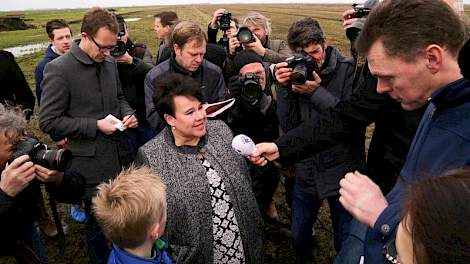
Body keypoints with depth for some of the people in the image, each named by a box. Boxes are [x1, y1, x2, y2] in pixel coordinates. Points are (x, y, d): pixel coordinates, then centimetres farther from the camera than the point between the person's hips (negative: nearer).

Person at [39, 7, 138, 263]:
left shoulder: (109, 63, 4)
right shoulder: (58, 69, -15)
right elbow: (48, 121, -13)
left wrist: (127, 114, -3)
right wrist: (95, 126, -19)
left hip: (121, 157, 6)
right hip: (92, 165, -6)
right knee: (97, 223, 14)